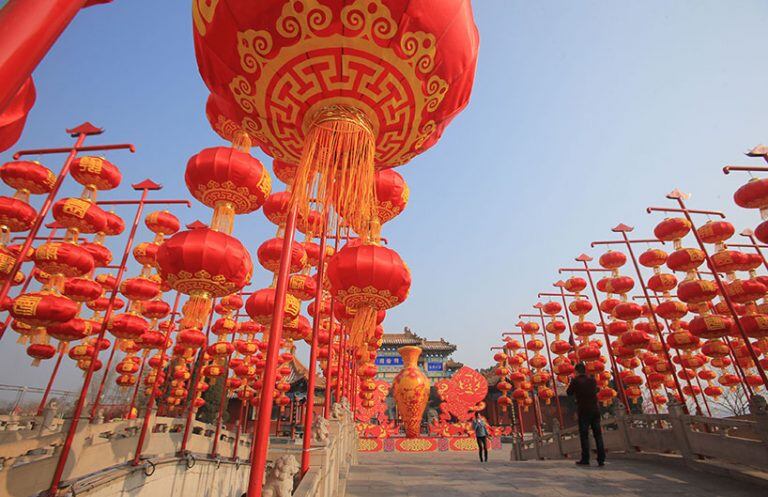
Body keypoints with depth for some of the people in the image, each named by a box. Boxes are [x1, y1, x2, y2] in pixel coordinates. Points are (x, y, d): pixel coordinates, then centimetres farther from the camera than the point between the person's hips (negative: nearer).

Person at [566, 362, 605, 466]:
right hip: (595, 410, 4)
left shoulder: (575, 381, -6)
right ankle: (601, 459, 8)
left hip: (583, 411, -4)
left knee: (584, 435, 2)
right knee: (598, 434, 9)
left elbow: (569, 392, 4)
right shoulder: (592, 380, 6)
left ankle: (585, 459, 3)